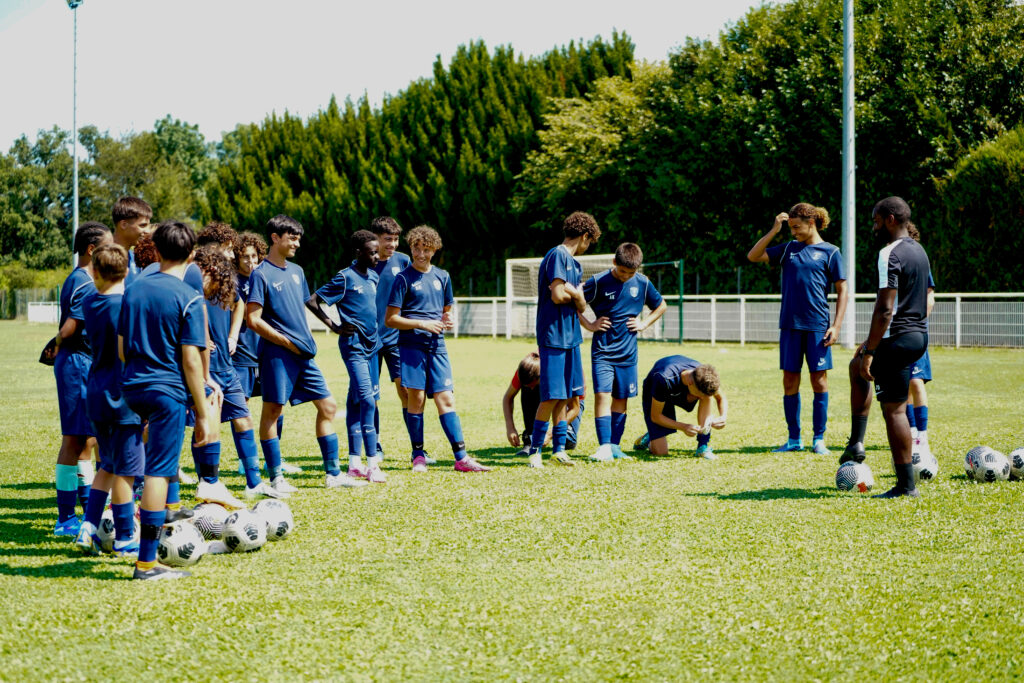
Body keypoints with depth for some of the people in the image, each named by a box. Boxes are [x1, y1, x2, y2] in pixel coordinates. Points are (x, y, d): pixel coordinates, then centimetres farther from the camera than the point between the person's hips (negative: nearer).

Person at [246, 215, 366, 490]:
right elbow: (253, 319, -14)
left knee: (327, 406, 7)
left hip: (304, 355, 8)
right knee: (272, 410, -3)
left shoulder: (296, 271, 16)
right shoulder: (261, 274, -8)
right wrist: (287, 342, -12)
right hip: (277, 354, -8)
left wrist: (309, 341, 11)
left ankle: (333, 473, 12)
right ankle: (275, 478, 2)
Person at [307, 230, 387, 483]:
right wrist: (335, 327, -12)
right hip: (354, 345, -7)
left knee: (356, 401, 10)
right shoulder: (345, 277, -10)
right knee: (367, 400, -14)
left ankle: (355, 462, 12)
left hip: (372, 344, 7)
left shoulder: (374, 277, 12)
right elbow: (312, 301, -11)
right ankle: (372, 464, -14)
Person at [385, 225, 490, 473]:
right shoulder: (404, 278, -1)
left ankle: (461, 457, -5)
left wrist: (447, 320, 3)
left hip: (437, 345, 4)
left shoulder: (442, 276, 14)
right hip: (412, 344, -4)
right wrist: (423, 324, -12)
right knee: (416, 397, -4)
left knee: (446, 399, -1)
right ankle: (418, 456, 8)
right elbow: (391, 319, -4)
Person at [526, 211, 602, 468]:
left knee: (564, 396, 10)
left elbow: (582, 306, 14)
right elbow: (558, 296, -19)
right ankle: (535, 450, -1)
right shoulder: (558, 255, -11)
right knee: (552, 396, -8)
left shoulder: (574, 263, 18)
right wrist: (576, 293, 0)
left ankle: (559, 449, 16)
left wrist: (573, 292, -6)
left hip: (570, 336, 9)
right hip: (553, 334, -9)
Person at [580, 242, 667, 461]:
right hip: (602, 350, -3)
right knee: (602, 394, -13)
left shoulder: (642, 283, 1)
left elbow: (661, 306, 18)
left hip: (627, 352, 3)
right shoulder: (599, 282, -9)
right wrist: (589, 325, -7)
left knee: (621, 398, 7)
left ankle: (614, 445, 15)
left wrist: (644, 323, 5)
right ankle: (604, 446, -14)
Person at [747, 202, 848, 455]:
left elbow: (842, 291, 1)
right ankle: (794, 439, 13)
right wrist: (774, 230, 0)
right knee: (789, 381, 4)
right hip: (790, 325, 4)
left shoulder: (830, 252, 1)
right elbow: (753, 256, 9)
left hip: (817, 326, -3)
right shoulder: (788, 249, 11)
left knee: (819, 381, 0)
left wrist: (836, 326, -7)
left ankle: (819, 440, 7)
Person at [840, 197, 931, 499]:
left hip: (897, 339, -10)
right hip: (919, 335, 10)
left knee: (894, 409, -4)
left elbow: (885, 309, -22)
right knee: (857, 368, 29)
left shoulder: (890, 254, -16)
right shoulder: (918, 250, 14)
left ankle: (906, 485, -1)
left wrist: (868, 352, -20)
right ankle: (856, 443, 25)